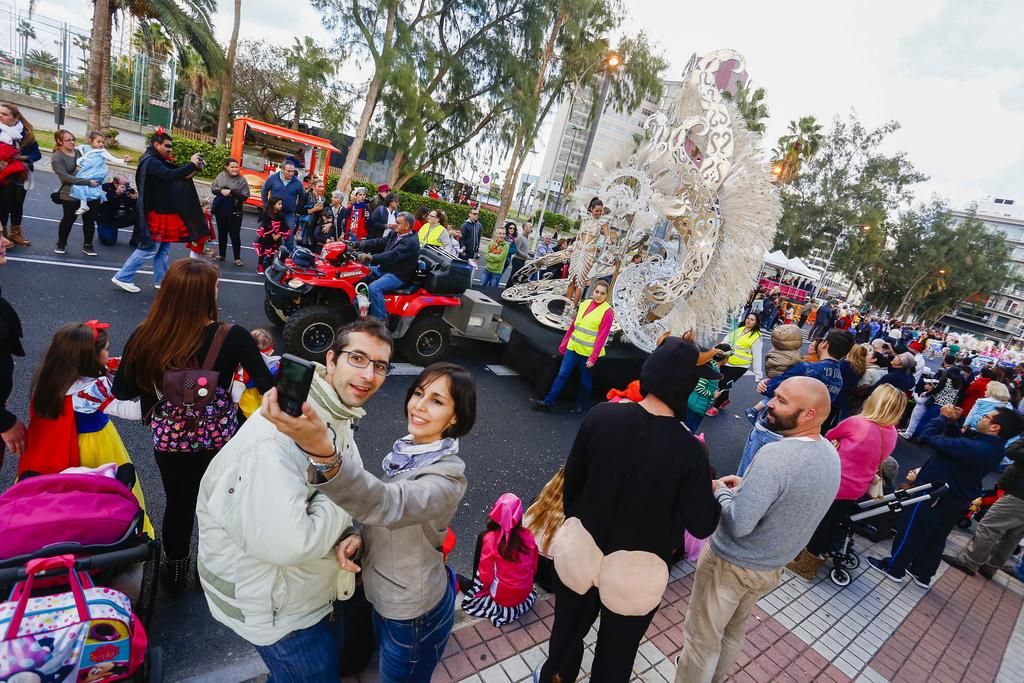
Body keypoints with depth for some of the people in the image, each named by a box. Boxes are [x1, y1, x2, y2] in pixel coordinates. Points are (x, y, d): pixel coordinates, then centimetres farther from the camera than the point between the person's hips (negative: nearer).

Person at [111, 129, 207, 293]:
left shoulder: (159, 162, 15)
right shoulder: (150, 162, -14)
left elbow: (179, 176, 8)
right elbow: (170, 175, -31)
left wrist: (195, 167, -7)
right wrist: (191, 165, -26)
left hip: (165, 212, 9)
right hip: (156, 213, -9)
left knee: (163, 248, 12)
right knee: (149, 248, -4)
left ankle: (161, 280, 18)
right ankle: (122, 277, 4)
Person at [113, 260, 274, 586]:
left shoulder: (144, 337, -18)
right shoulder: (232, 338, -25)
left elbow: (122, 391, -5)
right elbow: (269, 387, -23)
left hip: (169, 444, 2)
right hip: (219, 442, -1)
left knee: (179, 503, 27)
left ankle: (176, 570, 49)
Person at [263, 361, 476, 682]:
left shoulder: (449, 476, -31)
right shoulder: (405, 450, -7)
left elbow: (387, 503, -50)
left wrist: (324, 452, -66)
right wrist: (358, 537, -16)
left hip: (414, 614, -7)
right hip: (385, 596, 7)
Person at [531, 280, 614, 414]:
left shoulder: (607, 312, -11)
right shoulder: (585, 303, 7)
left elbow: (602, 336, -14)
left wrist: (593, 357, -16)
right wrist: (564, 344, 14)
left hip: (588, 352, -5)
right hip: (573, 347, 5)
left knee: (584, 380, 11)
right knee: (562, 375, 3)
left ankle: (581, 404, 30)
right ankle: (547, 402, 6)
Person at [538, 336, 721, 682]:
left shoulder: (601, 416, -17)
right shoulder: (690, 451, -24)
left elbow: (572, 481, -5)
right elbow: (702, 525, -15)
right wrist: (707, 487, 3)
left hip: (582, 549, 2)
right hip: (637, 572, -2)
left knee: (569, 627, 29)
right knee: (616, 653, 25)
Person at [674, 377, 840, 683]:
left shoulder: (777, 455, -34)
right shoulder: (831, 455, -5)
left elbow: (737, 524, -32)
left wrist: (721, 490, -15)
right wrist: (748, 486, 4)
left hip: (732, 565, -8)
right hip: (773, 567, 9)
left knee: (701, 639, 13)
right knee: (734, 632, 29)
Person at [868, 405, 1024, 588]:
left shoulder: (974, 448, -33)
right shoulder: (994, 447, -4)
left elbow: (928, 437, -31)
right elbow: (957, 441, 9)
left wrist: (944, 417, -16)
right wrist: (952, 422, -5)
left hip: (936, 494, -9)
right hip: (957, 499, 9)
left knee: (911, 532, 8)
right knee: (936, 538, 22)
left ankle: (893, 568, 22)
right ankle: (922, 575, 36)